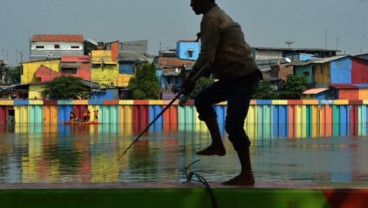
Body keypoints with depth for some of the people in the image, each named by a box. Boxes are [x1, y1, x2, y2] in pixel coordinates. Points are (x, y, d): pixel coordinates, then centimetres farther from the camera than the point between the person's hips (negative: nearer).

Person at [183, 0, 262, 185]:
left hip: (243, 77, -10)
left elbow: (206, 57, -18)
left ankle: (247, 175, -5)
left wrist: (189, 79, -6)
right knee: (202, 99, 16)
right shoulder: (219, 15, 20)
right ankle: (217, 145, 14)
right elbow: (215, 56, 24)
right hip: (235, 76, 10)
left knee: (233, 125, -10)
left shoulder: (210, 18, -11)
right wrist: (195, 78, 19)